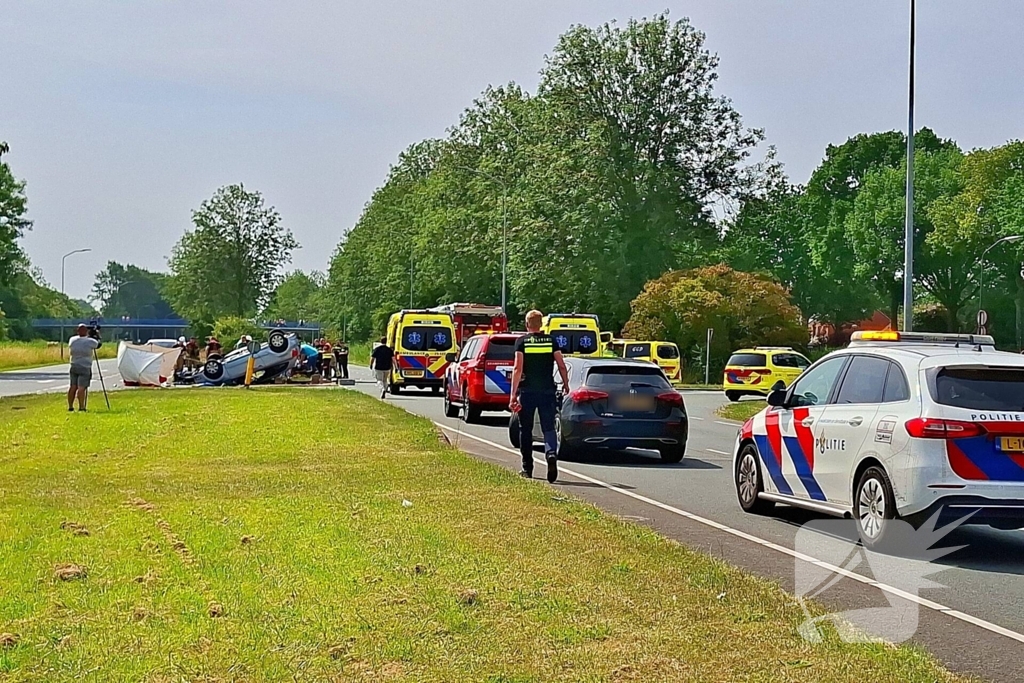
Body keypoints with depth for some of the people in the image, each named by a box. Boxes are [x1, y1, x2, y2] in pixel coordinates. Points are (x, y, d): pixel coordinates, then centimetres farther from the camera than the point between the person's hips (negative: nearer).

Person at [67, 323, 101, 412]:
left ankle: (70, 407, 11)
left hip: (74, 366, 5)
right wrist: (97, 336, 24)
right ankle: (81, 407, -13)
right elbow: (99, 344, 7)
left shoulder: (72, 340, 3)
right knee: (81, 387, -9)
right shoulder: (90, 341, -10)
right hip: (85, 368, -5)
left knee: (73, 387, 9)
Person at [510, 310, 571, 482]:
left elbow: (518, 368, -10)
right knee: (548, 428, 4)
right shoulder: (551, 340, 5)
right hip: (547, 390, 1)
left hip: (527, 391, -1)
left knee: (526, 430, 11)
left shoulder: (521, 341, -2)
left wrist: (513, 394, -11)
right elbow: (562, 366, 0)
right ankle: (551, 454, -24)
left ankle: (527, 468, 15)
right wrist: (566, 385, 13)